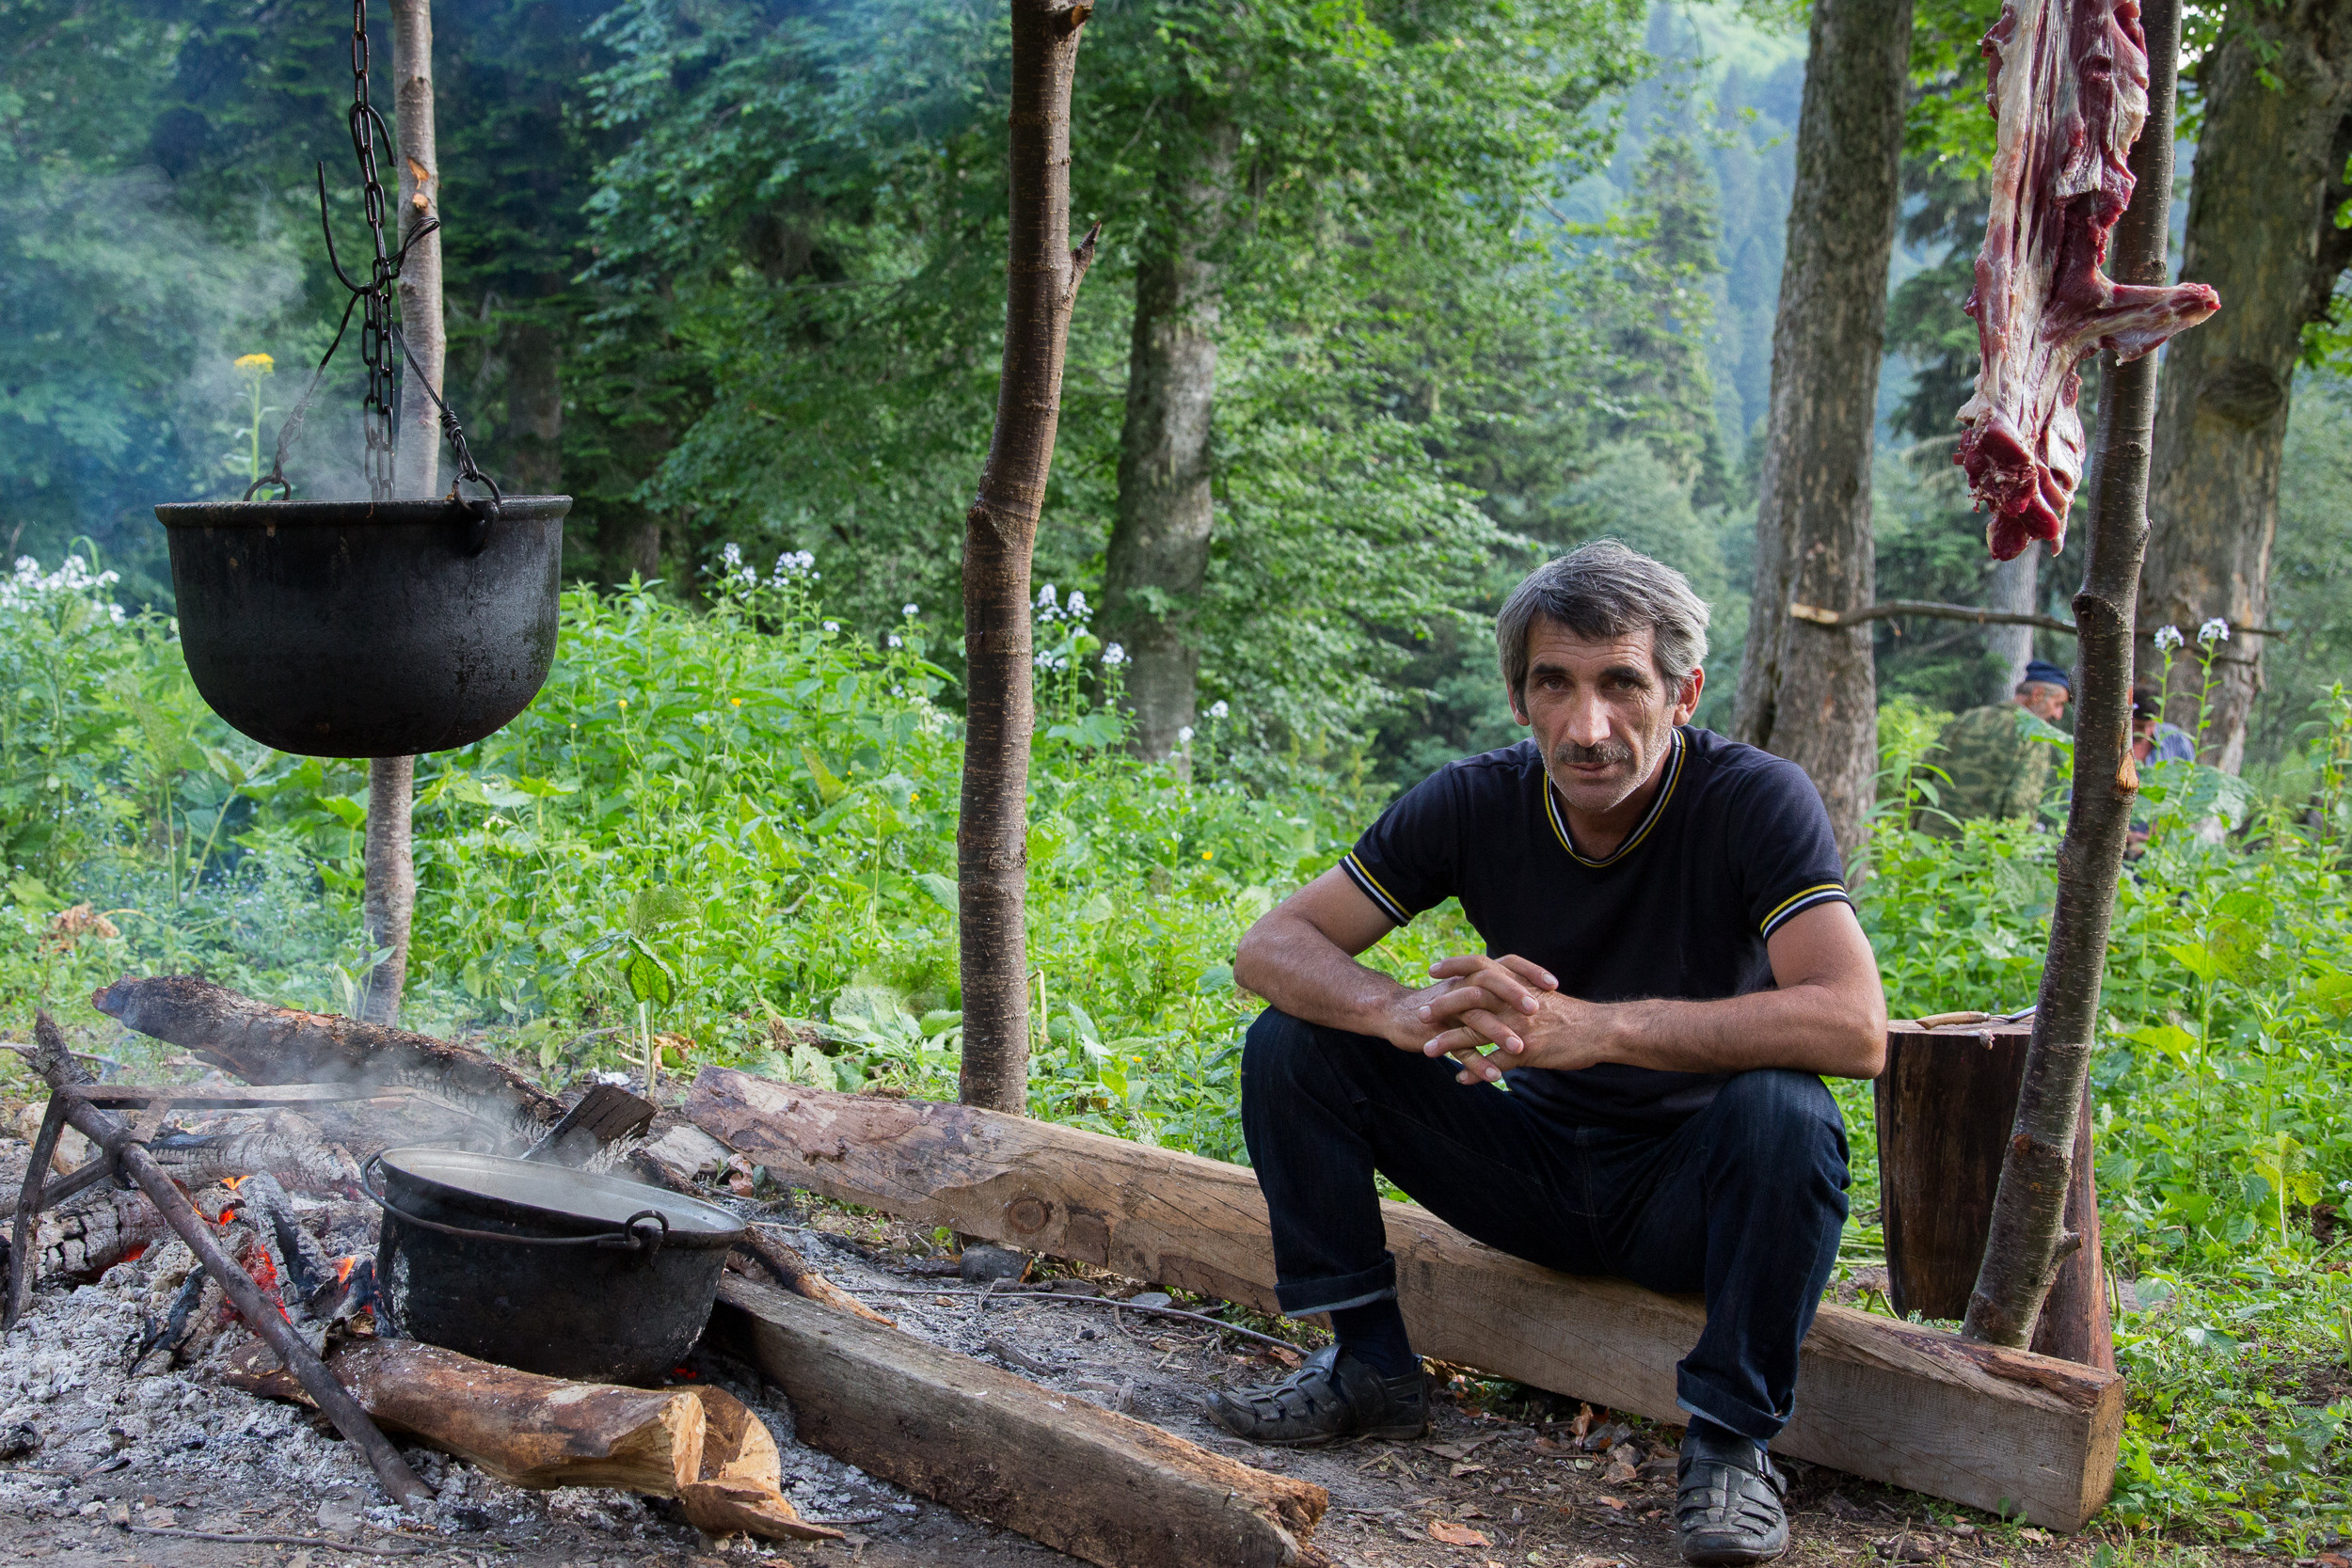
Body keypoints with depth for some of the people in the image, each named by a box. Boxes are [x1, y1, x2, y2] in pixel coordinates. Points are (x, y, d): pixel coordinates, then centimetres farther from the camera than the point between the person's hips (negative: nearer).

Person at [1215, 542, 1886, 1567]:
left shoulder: (1756, 801, -21)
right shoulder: (1476, 803, -11)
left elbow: (1855, 1027, -35)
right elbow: (1270, 947, -12)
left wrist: (1601, 1028, -42)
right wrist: (1408, 1011, -35)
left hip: (1689, 1187, -3)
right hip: (1535, 1159, 3)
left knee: (1783, 1110, -36)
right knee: (1293, 1042, -12)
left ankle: (1730, 1442, -18)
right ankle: (1367, 1367, -1)